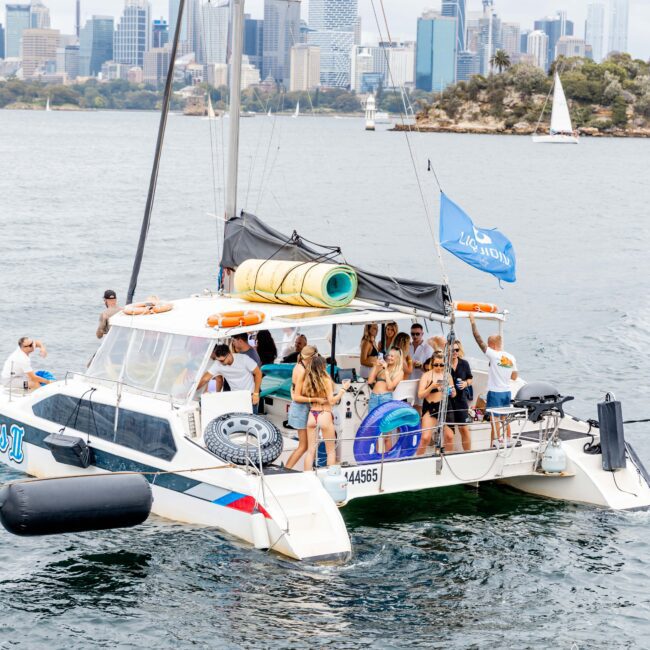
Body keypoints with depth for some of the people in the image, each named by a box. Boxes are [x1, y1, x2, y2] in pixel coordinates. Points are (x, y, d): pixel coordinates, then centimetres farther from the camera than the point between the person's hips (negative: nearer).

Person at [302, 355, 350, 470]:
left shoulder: (307, 380, -1)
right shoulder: (326, 380, -12)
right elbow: (332, 401, -12)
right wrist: (343, 389, -4)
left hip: (312, 415, 4)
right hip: (324, 415, -4)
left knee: (310, 450, 8)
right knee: (331, 451, 8)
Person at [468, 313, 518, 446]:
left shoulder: (493, 355, -14)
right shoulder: (511, 358, 4)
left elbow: (479, 340, -14)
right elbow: (514, 376, 13)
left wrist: (473, 322, -8)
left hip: (495, 393, -6)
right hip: (507, 392, 7)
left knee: (495, 422, -4)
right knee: (505, 420, 16)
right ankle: (507, 443, 22)